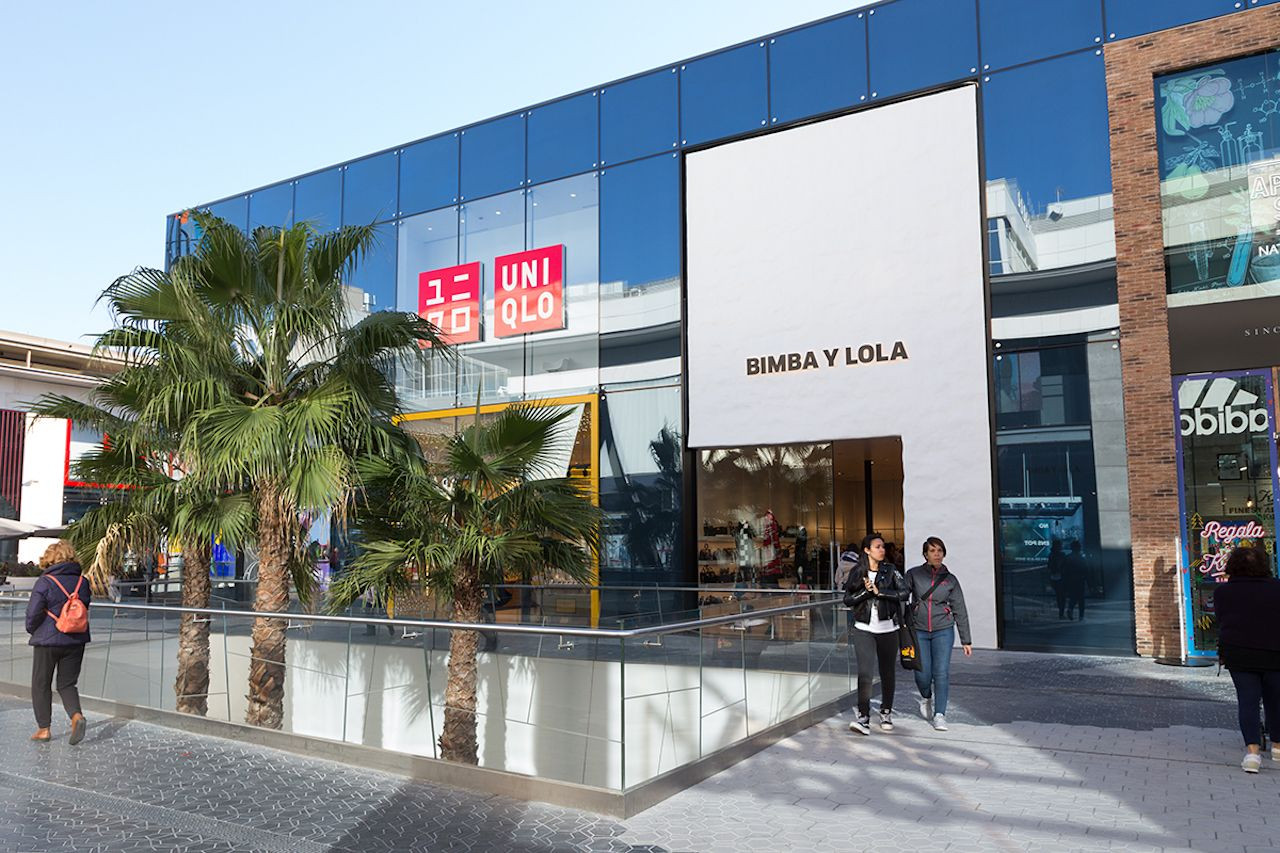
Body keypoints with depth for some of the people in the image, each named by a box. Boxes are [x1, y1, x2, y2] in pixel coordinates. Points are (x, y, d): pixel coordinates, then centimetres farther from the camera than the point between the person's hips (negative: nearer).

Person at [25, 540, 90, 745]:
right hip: (76, 641, 4)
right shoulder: (82, 582, 1)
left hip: (47, 641, -4)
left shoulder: (45, 582, -13)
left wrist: (33, 631, 7)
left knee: (41, 685, 13)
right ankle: (77, 716, -10)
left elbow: (33, 613, -11)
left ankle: (43, 728, 16)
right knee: (67, 684, 14)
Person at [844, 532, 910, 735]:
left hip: (887, 629, 1)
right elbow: (847, 600, 0)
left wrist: (879, 591, -17)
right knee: (865, 672, -13)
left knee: (887, 672, 11)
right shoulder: (857, 573, 2)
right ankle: (863, 717, -12)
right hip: (864, 629, -1)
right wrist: (865, 591, -15)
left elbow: (904, 593, -12)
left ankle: (886, 713, 30)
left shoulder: (891, 570, 0)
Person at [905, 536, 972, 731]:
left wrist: (966, 640, 7)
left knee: (942, 673, -8)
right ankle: (926, 698, 30)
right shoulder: (913, 575, 1)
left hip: (943, 630, 0)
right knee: (922, 674, -2)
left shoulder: (950, 580, 4)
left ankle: (939, 714, 3)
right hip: (918, 631, 0)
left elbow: (960, 611, 7)